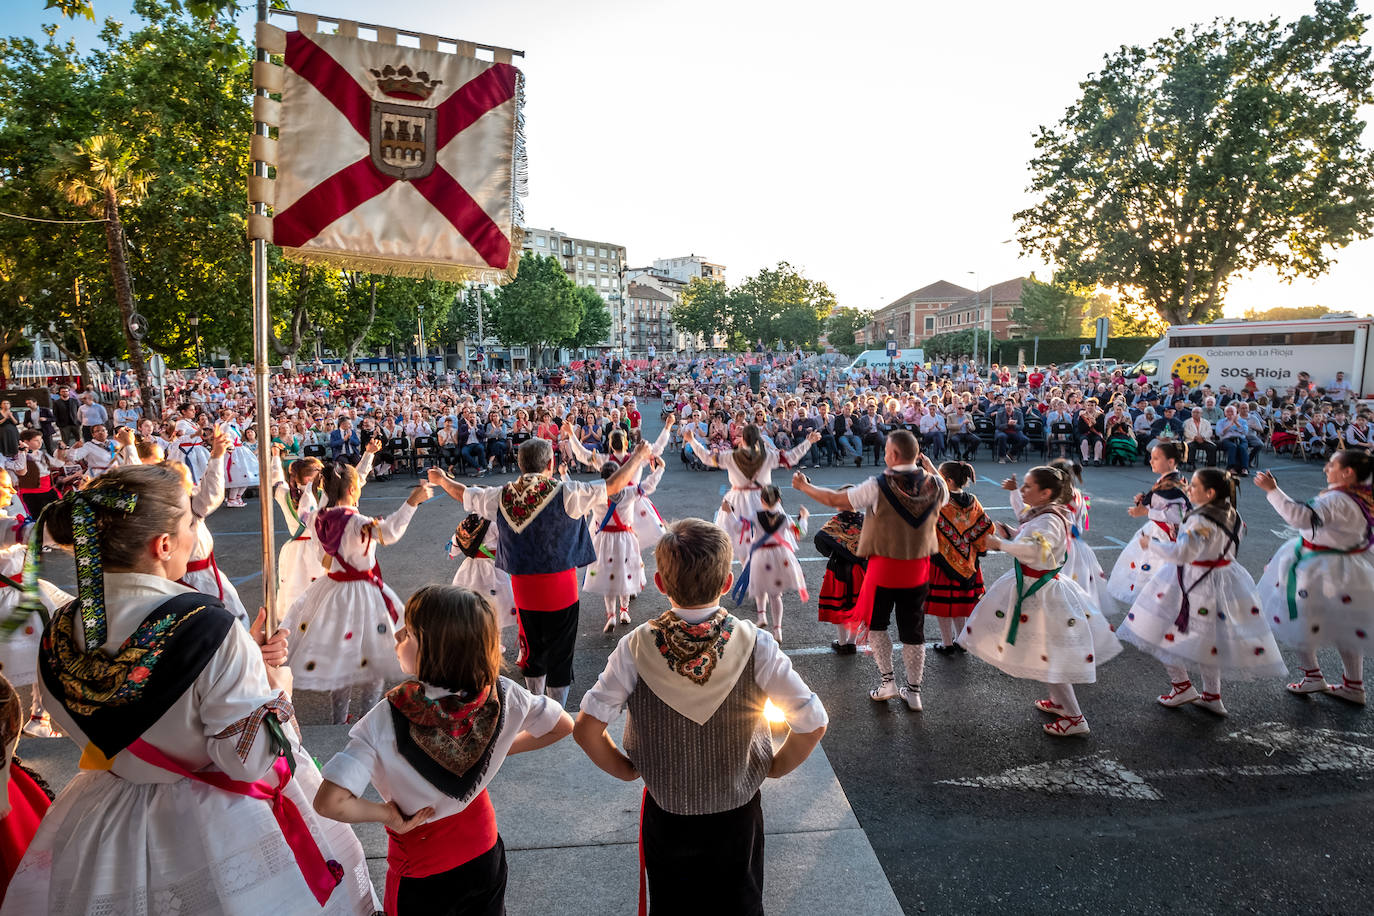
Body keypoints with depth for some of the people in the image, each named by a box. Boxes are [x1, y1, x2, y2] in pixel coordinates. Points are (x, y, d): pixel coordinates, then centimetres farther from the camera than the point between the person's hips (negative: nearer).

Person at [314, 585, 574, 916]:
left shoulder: (386, 721, -32)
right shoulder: (502, 695, -23)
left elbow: (329, 803, -37)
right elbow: (563, 725, -8)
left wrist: (391, 816, -20)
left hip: (419, 873, -3)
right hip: (485, 853, 3)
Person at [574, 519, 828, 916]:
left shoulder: (636, 648, -21)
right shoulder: (756, 645, -22)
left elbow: (586, 729, -20)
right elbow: (813, 724, -19)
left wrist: (626, 770, -2)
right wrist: (774, 768, -2)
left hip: (665, 816, 0)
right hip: (738, 814, 0)